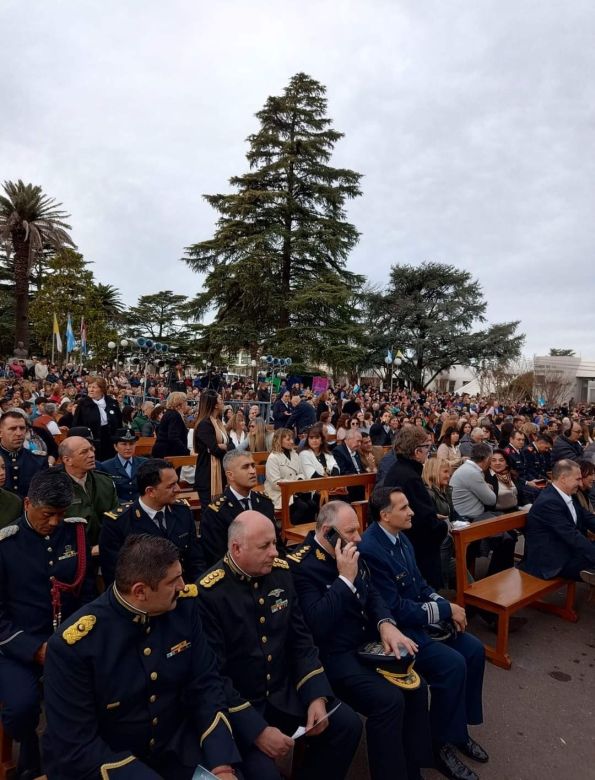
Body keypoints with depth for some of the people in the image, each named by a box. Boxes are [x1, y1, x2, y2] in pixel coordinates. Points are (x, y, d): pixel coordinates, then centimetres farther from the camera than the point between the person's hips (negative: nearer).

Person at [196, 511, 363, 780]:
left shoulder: (281, 573, -2)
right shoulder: (209, 593, -21)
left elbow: (300, 640, 3)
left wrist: (316, 695, -8)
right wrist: (257, 729, -22)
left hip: (284, 693, 6)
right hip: (236, 704, -5)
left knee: (348, 724, -2)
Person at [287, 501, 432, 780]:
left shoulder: (351, 553, 5)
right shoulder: (300, 565, -21)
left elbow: (372, 594, 12)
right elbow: (317, 625, -27)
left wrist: (386, 624, -8)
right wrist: (345, 578, -26)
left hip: (367, 643, 8)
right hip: (334, 655, -8)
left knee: (416, 687, -6)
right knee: (389, 700, -23)